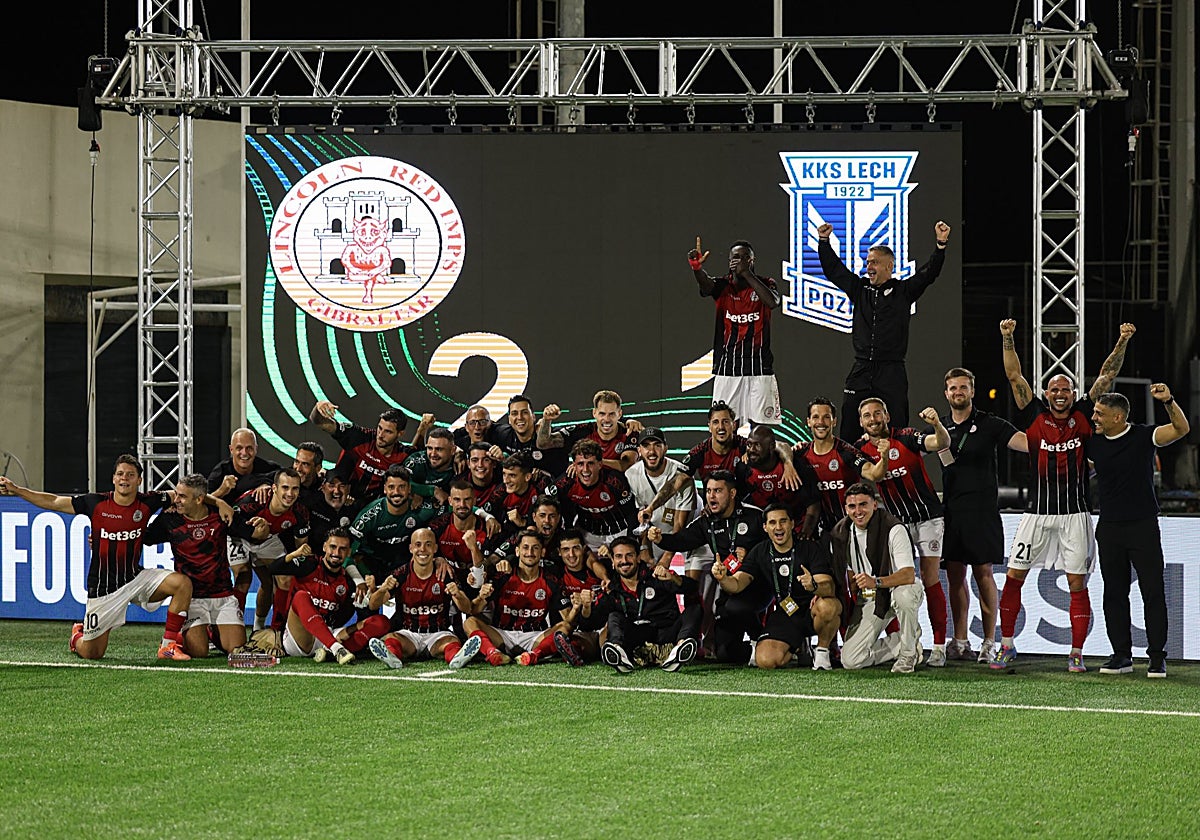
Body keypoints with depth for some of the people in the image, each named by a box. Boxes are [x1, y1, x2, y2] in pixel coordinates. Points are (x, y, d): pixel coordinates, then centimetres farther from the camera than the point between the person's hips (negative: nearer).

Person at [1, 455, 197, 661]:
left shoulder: (147, 503, -3)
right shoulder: (96, 503, -6)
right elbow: (53, 502, 2)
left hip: (135, 578, 2)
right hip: (103, 587, -2)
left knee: (182, 583, -22)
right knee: (90, 653, 0)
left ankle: (169, 645, -11)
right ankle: (77, 634, 40)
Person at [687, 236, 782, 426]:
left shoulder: (765, 284, 4)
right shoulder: (722, 286, 6)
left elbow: (773, 302, -18)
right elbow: (705, 285, -17)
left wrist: (747, 273, -21)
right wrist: (696, 267, -40)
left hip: (758, 367, -1)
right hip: (726, 366, 1)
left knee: (760, 425, -4)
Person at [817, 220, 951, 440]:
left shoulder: (903, 291, 4)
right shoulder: (859, 288, 14)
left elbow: (929, 273, -4)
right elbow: (834, 270, 23)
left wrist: (941, 244, -17)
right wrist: (824, 241, 20)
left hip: (891, 372, -4)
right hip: (861, 371, 4)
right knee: (849, 432, 1)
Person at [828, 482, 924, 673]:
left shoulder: (893, 529, -18)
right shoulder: (841, 534, 0)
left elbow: (909, 575, -28)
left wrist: (876, 582, -44)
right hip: (868, 600, 4)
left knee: (903, 595, -43)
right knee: (850, 661, -14)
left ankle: (908, 653, -17)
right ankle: (899, 643, 12)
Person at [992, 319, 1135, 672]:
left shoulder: (1083, 417, 5)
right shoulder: (1035, 417, 4)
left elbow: (1107, 376, 5)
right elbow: (1014, 376, 1)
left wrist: (1122, 343, -5)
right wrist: (1007, 339, -8)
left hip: (1075, 514, 0)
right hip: (1037, 513, 0)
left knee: (1078, 583, 0)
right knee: (1014, 576, -1)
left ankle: (1076, 653, 6)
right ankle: (1006, 645, 10)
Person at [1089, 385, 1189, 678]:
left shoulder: (1143, 436, -6)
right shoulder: (1093, 442, 7)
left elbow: (1182, 429, -18)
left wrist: (1168, 401, -31)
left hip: (1143, 525, -4)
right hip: (1109, 527, 4)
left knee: (1153, 592, -4)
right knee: (1114, 593, 6)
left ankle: (1157, 656, -1)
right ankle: (1121, 655, 12)